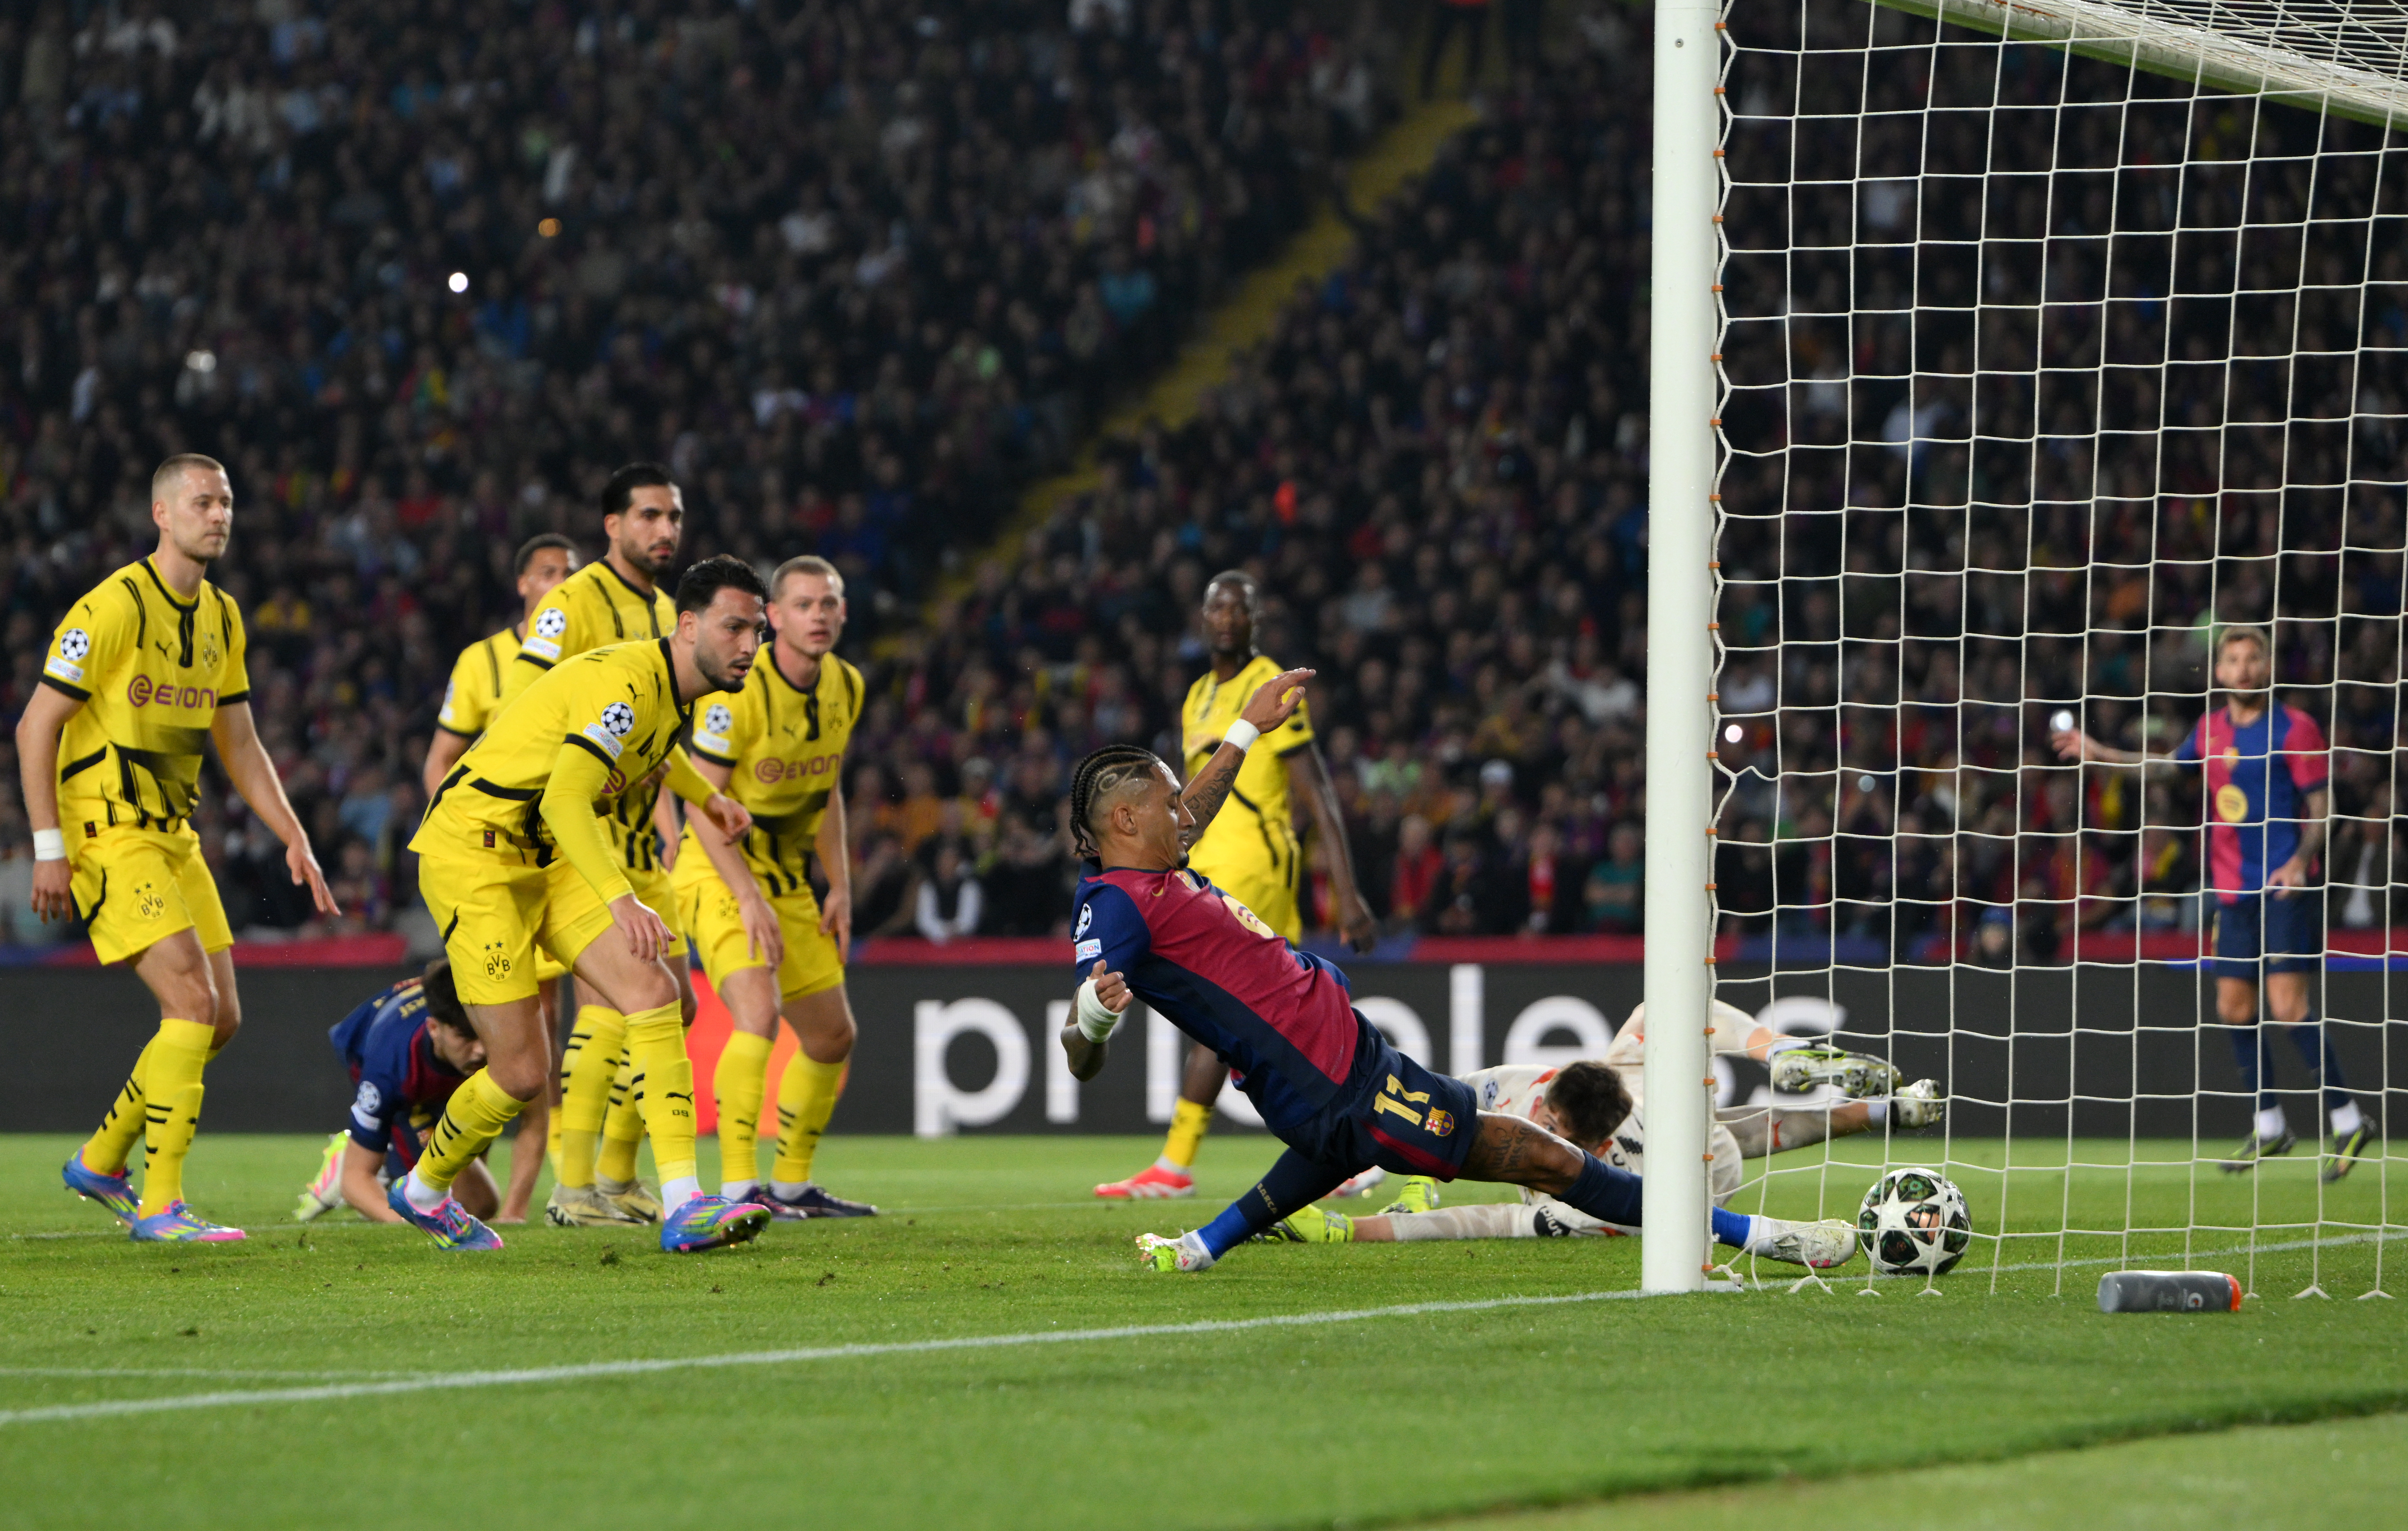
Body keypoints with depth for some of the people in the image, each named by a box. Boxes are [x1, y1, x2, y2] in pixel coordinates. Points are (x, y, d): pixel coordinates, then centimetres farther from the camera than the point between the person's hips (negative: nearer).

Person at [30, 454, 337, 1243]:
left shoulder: (221, 618, 10)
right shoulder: (115, 607, -15)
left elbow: (239, 745, 19)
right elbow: (36, 726, -14)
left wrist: (294, 839, 10)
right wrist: (49, 849, -17)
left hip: (173, 835, 8)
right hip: (107, 834, -8)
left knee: (219, 1018, 6)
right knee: (194, 1002, -18)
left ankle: (99, 1163, 23)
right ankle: (160, 1206, -14)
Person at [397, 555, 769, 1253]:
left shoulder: (674, 687, 5)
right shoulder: (626, 682, -25)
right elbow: (564, 801, -38)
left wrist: (706, 795, 28)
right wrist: (622, 899, -48)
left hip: (549, 858, 9)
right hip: (472, 852, -9)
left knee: (653, 994, -13)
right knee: (522, 1071, -9)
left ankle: (684, 1207, -18)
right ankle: (424, 1189, 21)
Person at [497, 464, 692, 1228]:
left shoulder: (662, 613, 16)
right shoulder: (574, 604, -11)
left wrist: (667, 829, 19)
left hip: (636, 842, 9)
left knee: (674, 1002, 8)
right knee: (615, 994, -17)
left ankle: (618, 1176, 18)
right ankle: (574, 1186, -14)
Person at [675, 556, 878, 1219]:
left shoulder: (845, 687, 3)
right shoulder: (741, 689, -20)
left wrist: (841, 885, 9)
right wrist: (749, 897, -25)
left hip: (787, 876, 8)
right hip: (719, 870, -8)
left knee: (832, 1035, 11)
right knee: (759, 1013, -27)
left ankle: (793, 1184, 25)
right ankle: (737, 1188, -28)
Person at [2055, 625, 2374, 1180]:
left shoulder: (2294, 728, -6)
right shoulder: (2212, 728, 12)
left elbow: (2321, 808, -7)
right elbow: (2167, 764, 32)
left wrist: (2300, 859, -23)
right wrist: (2098, 753, 32)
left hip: (2285, 888, -7)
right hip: (2233, 888, 7)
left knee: (2289, 1005, -14)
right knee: (2234, 1006, 6)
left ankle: (2348, 1120, -6)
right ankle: (2269, 1126, 20)